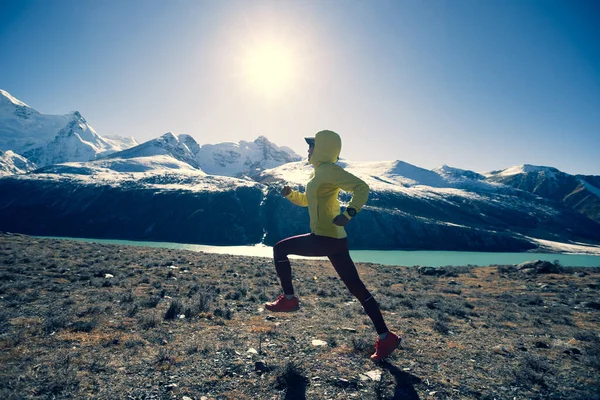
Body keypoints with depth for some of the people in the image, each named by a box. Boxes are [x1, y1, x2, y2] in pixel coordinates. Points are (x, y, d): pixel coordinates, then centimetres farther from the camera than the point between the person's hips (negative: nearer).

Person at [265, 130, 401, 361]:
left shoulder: (329, 170, -11)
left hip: (326, 239, -10)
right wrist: (290, 193, 12)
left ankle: (289, 299, 15)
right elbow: (306, 200, 30)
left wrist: (348, 214, -33)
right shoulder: (319, 172, 18)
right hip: (335, 239, 10)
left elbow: (362, 188, -22)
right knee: (357, 289, 9)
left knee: (280, 249, 6)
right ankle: (385, 338, 14)